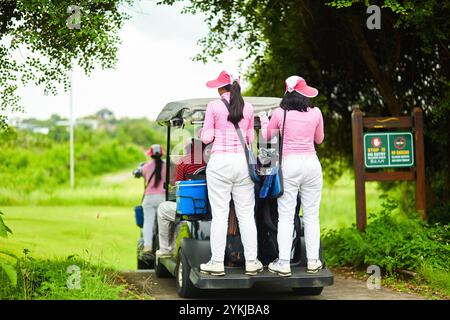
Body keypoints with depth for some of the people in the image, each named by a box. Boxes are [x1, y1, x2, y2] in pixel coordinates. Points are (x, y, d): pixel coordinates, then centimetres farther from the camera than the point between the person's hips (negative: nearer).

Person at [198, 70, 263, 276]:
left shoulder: (214, 106, -2)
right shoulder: (248, 108, 8)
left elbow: (207, 138, 0)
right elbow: (251, 139, 13)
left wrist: (203, 132, 21)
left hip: (220, 161, -3)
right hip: (243, 161, 3)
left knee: (219, 214, 0)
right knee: (246, 214, 6)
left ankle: (217, 262, 1)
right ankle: (251, 261, 8)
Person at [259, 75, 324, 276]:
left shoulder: (280, 113, -3)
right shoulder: (315, 113, 2)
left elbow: (266, 137, 13)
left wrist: (263, 120, 31)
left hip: (289, 164, -2)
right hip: (311, 163, 2)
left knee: (286, 216, 0)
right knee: (311, 215, 9)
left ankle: (284, 263, -3)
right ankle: (313, 261, 12)